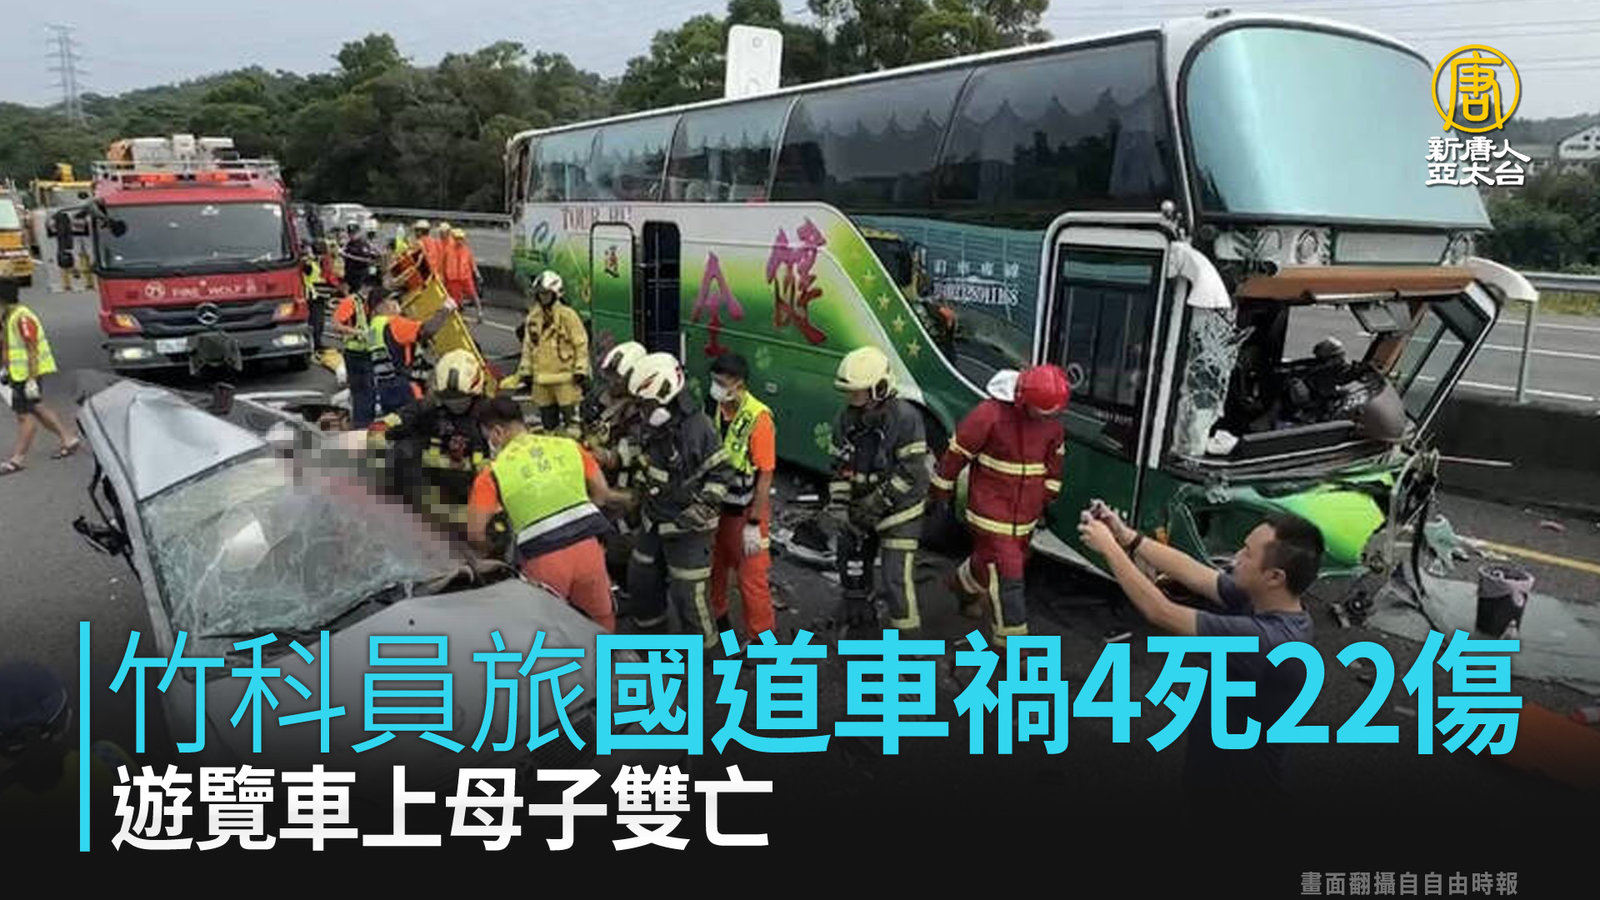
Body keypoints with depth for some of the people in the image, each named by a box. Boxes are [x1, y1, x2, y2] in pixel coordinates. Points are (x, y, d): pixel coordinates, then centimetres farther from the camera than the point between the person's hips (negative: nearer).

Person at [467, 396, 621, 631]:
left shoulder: (494, 473, -1)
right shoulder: (569, 446, 7)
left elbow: (475, 531, -4)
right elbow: (603, 494, 11)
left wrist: (489, 552, 16)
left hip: (543, 559, -3)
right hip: (587, 545, 3)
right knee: (602, 621, 21)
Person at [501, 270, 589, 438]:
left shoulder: (567, 315, -5)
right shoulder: (532, 318, 12)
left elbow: (581, 343, -6)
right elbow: (528, 346, 19)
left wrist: (580, 369, -10)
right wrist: (525, 370, 15)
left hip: (565, 376, -6)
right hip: (541, 377, 6)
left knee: (571, 415, -6)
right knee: (547, 418, 14)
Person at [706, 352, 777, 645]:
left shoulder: (758, 418, -23)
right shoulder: (718, 409, -2)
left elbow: (765, 476, -20)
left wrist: (754, 524, -18)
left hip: (746, 510, -7)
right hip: (718, 506, 7)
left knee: (751, 578, 4)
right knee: (713, 567, 21)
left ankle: (760, 639, 21)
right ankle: (716, 619, 44)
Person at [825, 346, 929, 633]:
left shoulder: (905, 418, -20)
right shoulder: (847, 419, 0)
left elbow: (910, 473, -22)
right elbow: (840, 467, 5)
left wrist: (874, 505, -20)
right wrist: (838, 507, -6)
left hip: (898, 511, -7)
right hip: (860, 512, 7)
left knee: (895, 580, -10)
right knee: (853, 573, 18)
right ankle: (859, 627, 39)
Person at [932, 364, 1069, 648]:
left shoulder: (1052, 424, -2)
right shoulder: (990, 414, -21)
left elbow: (1054, 458, 16)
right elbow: (957, 453, -13)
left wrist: (1048, 497, 21)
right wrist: (939, 494, -4)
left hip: (1025, 514, 6)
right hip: (991, 511, -6)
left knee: (989, 559, 21)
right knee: (1006, 574, -7)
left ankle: (966, 585, 54)